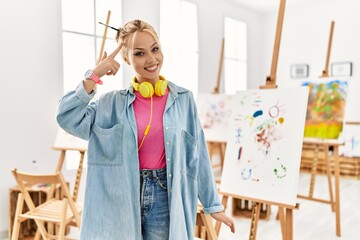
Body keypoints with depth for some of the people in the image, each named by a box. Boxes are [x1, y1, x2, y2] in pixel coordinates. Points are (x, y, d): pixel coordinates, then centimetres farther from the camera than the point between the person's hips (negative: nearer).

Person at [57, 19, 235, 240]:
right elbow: (67, 118, -10)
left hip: (164, 197, 0)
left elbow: (196, 156, 2)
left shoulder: (183, 99, -1)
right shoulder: (113, 103, 0)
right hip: (121, 198, 1)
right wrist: (94, 76, -14)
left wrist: (213, 204, 6)